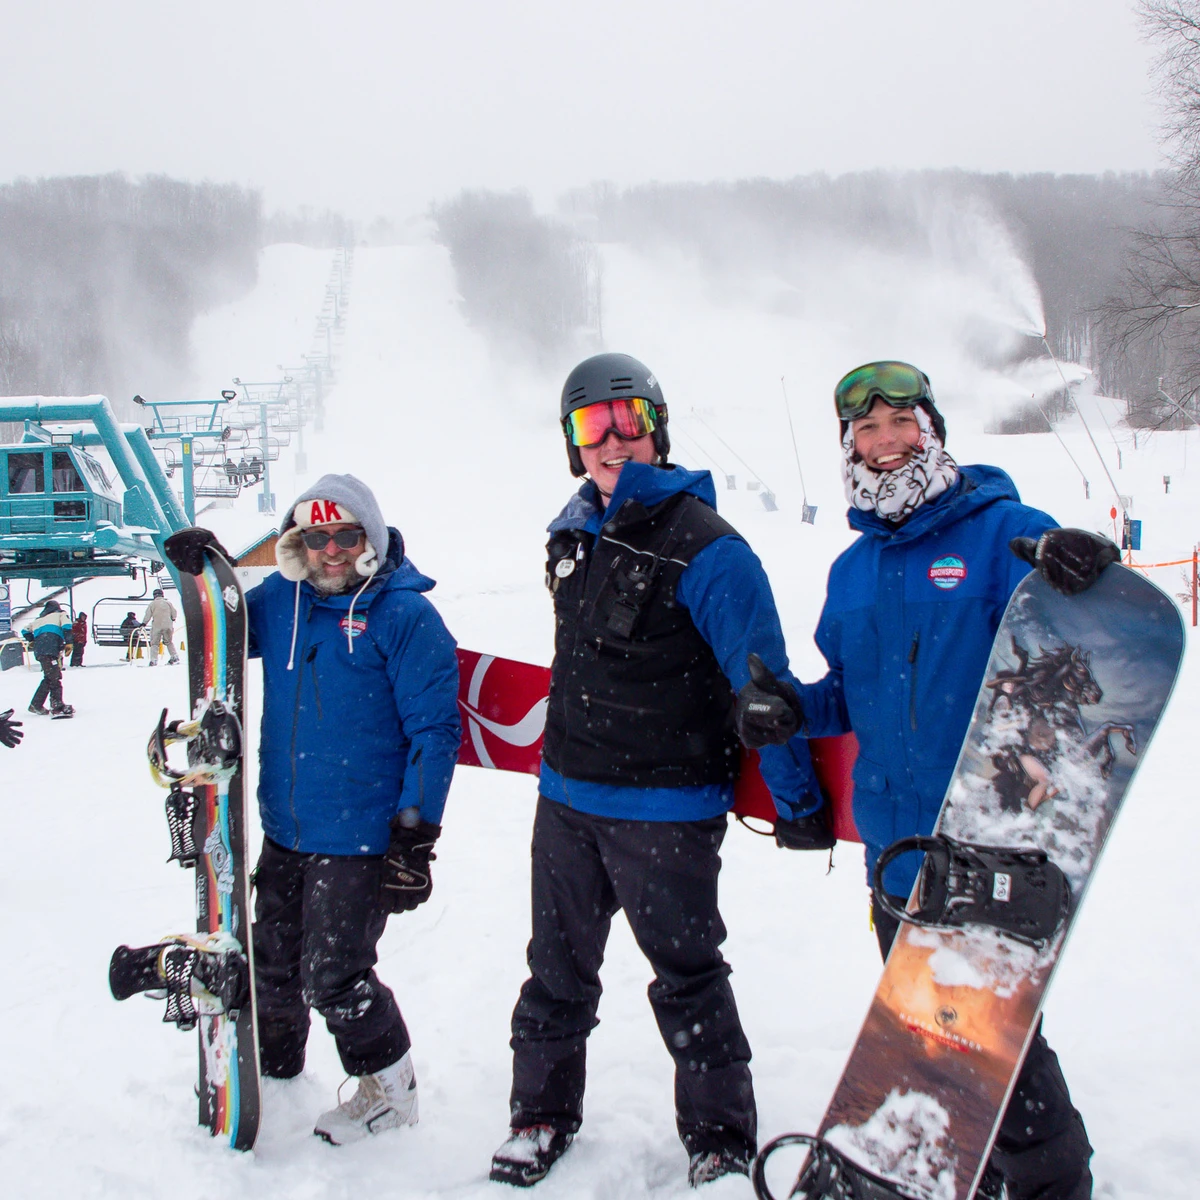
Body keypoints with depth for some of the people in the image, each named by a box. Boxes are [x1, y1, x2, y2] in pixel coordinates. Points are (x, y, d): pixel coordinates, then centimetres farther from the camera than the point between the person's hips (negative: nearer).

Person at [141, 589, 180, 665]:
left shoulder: (152, 604, 0)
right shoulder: (168, 602, 7)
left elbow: (147, 615, -3)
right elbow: (174, 614, 9)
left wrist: (143, 624, 7)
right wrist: (172, 620, 29)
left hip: (156, 626, -2)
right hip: (168, 626, 2)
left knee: (155, 643, 3)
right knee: (169, 642, 18)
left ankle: (153, 660, -7)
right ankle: (174, 656, 11)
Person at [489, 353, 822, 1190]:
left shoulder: (704, 546, -16)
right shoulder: (575, 533, 8)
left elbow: (761, 678, -16)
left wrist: (794, 794, -14)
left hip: (667, 809, -7)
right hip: (567, 797, 7)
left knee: (687, 978, 6)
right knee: (559, 965, 18)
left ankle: (722, 1144, 24)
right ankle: (542, 1114, 37)